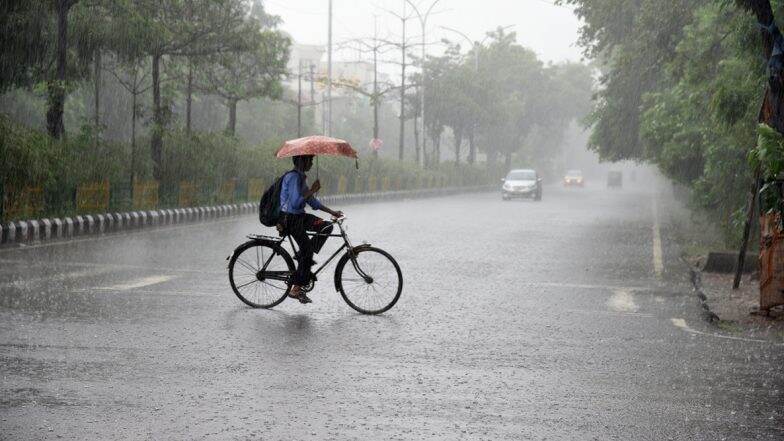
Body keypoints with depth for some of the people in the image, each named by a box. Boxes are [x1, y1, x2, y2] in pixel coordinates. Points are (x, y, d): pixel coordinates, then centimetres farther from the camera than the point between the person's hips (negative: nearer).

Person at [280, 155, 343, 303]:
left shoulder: (301, 177, 13)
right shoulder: (293, 177, -18)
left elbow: (311, 201, 18)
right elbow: (296, 203, -27)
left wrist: (332, 212, 15)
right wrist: (312, 191, -20)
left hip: (299, 216, 9)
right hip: (290, 219, -9)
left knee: (327, 226, 1)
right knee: (307, 252, -9)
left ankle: (304, 256, 3)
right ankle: (296, 290, -3)